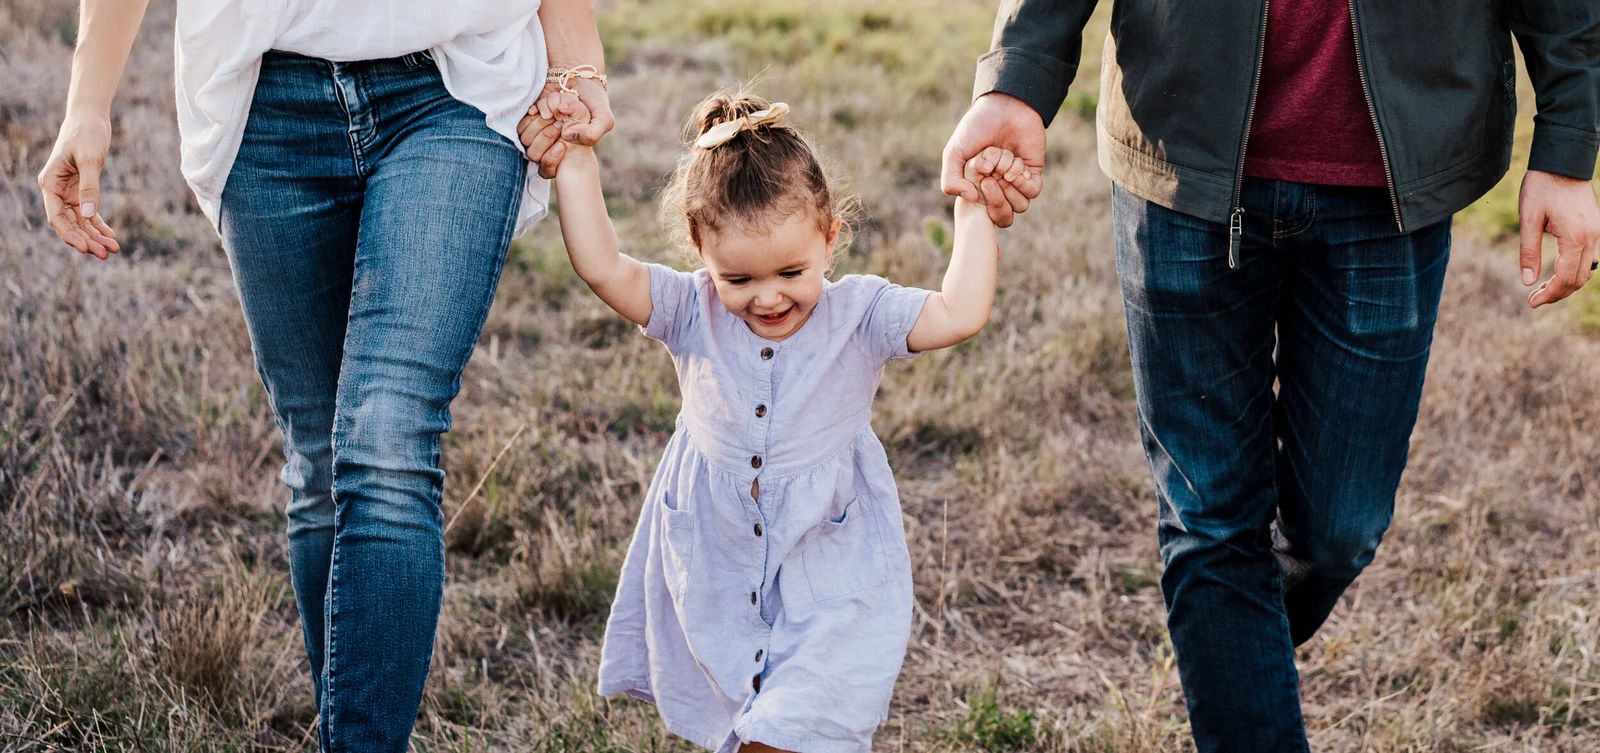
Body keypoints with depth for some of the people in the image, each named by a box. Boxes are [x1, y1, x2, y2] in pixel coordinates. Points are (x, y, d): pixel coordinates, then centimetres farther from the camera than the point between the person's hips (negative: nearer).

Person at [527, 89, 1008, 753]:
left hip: (833, 580, -3)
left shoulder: (857, 313, -10)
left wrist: (973, 213, -20)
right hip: (714, 572, 3)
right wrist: (574, 167, -20)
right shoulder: (692, 313, -7)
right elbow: (603, 269, -18)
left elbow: (959, 316, -21)